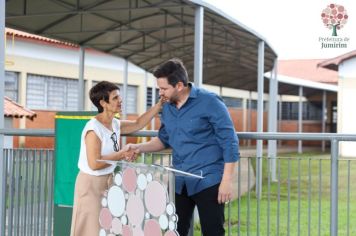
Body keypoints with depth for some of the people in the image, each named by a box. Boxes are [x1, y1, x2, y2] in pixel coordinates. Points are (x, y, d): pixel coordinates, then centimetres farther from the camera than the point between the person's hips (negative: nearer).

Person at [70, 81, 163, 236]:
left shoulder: (115, 124, 4)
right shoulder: (94, 129, -21)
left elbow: (138, 124, 14)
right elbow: (94, 164, -24)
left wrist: (160, 104, 6)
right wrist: (121, 155, -17)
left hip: (109, 181, 8)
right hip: (91, 183, -8)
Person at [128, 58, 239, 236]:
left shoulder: (209, 102, -12)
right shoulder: (167, 108, 8)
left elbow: (229, 142, -12)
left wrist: (226, 181, -16)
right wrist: (140, 147, 4)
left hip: (208, 181, -6)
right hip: (179, 182, 6)